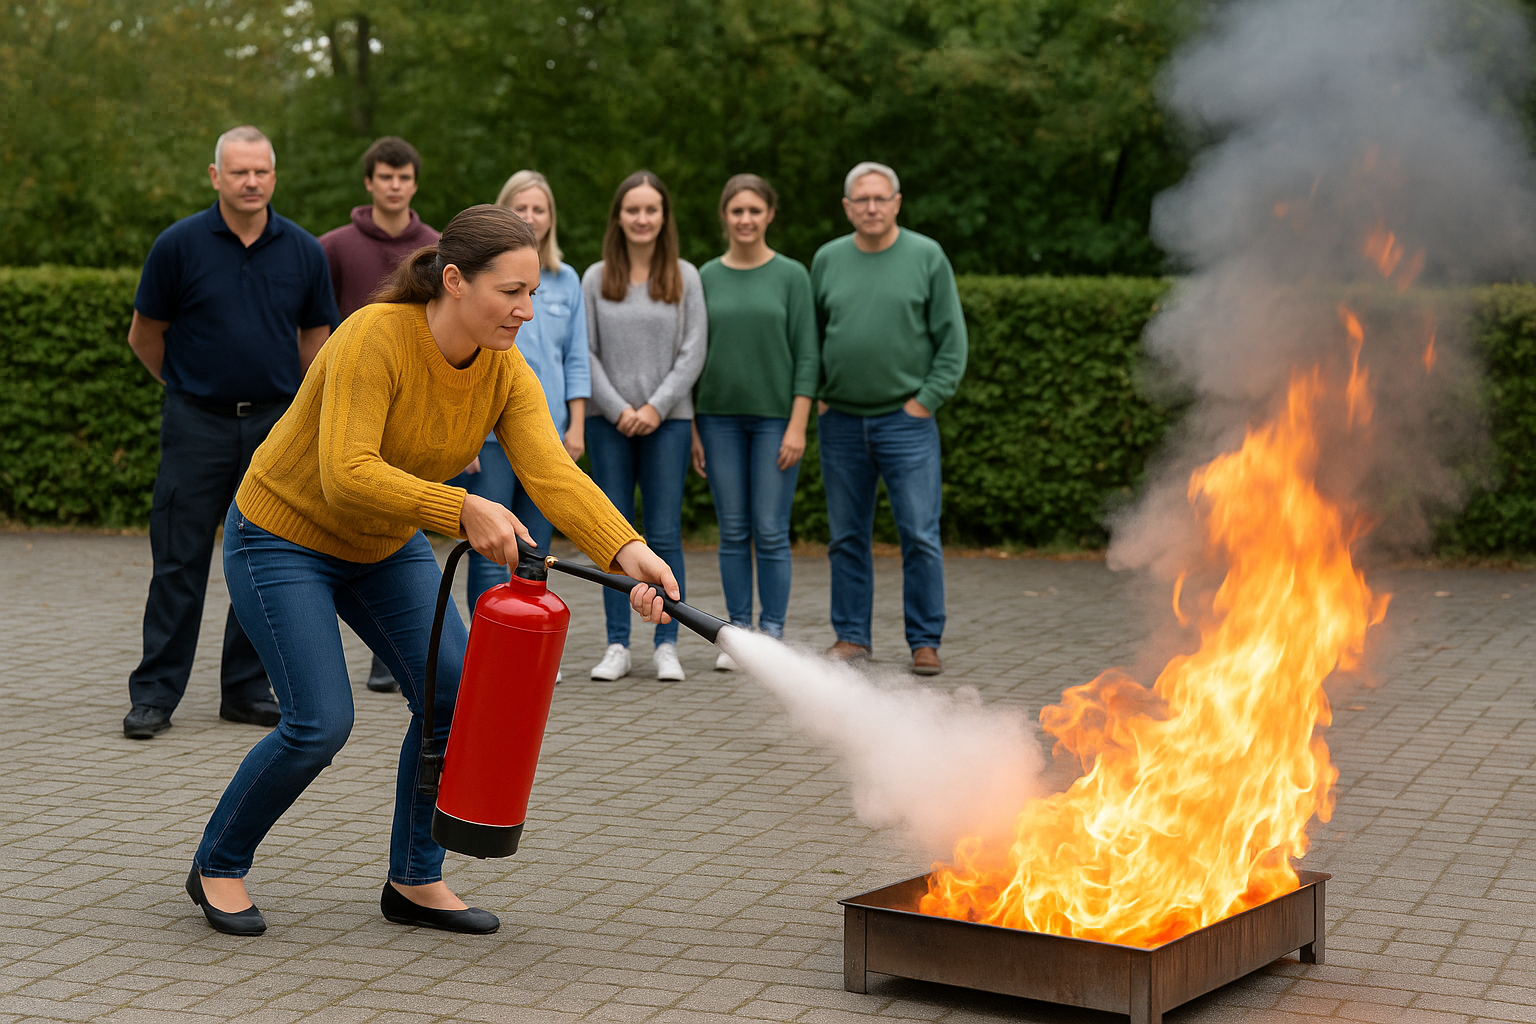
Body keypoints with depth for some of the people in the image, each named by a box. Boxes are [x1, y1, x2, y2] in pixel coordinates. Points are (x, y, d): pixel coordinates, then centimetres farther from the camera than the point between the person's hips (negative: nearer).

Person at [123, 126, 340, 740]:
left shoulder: (304, 251, 3)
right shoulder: (180, 245, -4)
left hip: (276, 424, 3)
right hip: (197, 425, -3)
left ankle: (248, 689, 16)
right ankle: (155, 694, 5)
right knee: (180, 563, -1)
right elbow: (144, 336, 6)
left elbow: (314, 338, 13)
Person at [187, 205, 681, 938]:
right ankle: (217, 866, 10)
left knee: (455, 691, -6)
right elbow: (346, 476, -39)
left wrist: (627, 551, -42)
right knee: (321, 723, -14)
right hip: (283, 536, -7)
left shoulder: (507, 374, -12)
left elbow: (554, 476, -26)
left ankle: (414, 881, 10)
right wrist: (463, 511, -46)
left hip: (383, 546, 7)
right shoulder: (374, 339, -30)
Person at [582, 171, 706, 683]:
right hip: (609, 422, 1)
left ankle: (666, 646, 4)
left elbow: (693, 351, 1)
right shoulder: (596, 278, 6)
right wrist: (618, 409, -7)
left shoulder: (685, 277, 5)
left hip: (668, 420, -1)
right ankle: (617, 646, 7)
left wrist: (657, 406, -8)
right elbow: (585, 352, 3)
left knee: (664, 535, -1)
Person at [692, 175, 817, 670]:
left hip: (775, 419, -2)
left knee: (771, 532, -2)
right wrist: (692, 428, 3)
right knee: (733, 532, 4)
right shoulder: (706, 277, 6)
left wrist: (797, 426, -9)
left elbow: (807, 356, -2)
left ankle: (773, 635, 5)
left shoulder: (791, 276, 0)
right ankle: (738, 634, 10)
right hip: (720, 419, 2)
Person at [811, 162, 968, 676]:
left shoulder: (927, 257, 1)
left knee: (920, 537, -5)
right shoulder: (828, 259, 8)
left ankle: (925, 642, 3)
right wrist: (813, 398, 4)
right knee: (847, 538, 8)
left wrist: (927, 400, -7)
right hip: (840, 422, 3)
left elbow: (952, 340, 0)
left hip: (906, 422, -3)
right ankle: (851, 636, 17)